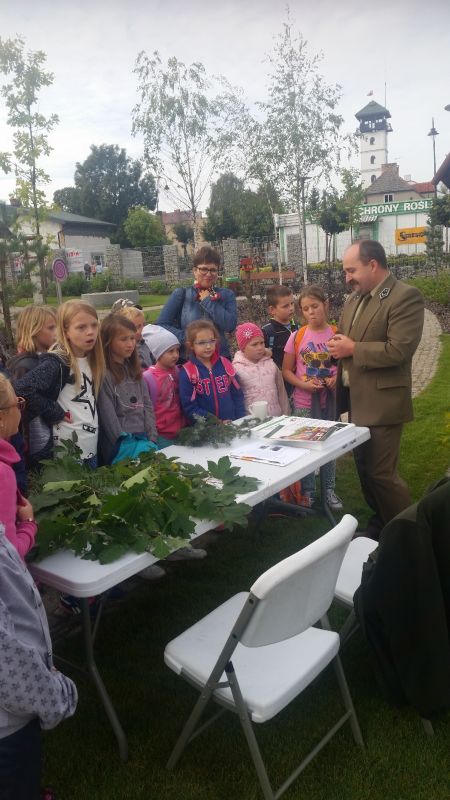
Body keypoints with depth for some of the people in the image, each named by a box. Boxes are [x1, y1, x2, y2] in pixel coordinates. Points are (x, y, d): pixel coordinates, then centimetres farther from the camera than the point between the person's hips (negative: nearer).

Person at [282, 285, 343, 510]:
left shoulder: (336, 334, -4)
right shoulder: (297, 336, -5)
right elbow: (286, 370, 0)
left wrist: (338, 378, -15)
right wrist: (304, 384, -16)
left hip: (330, 400, 1)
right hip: (304, 401, -1)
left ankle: (329, 489, 29)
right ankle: (308, 492, 24)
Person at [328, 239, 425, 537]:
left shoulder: (406, 297, -15)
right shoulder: (355, 298, 12)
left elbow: (399, 350, -24)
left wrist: (352, 349, -17)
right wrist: (338, 348, 1)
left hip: (381, 403, -8)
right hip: (356, 400, 8)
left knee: (381, 472, -2)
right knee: (365, 468, 17)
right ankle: (380, 524, 34)